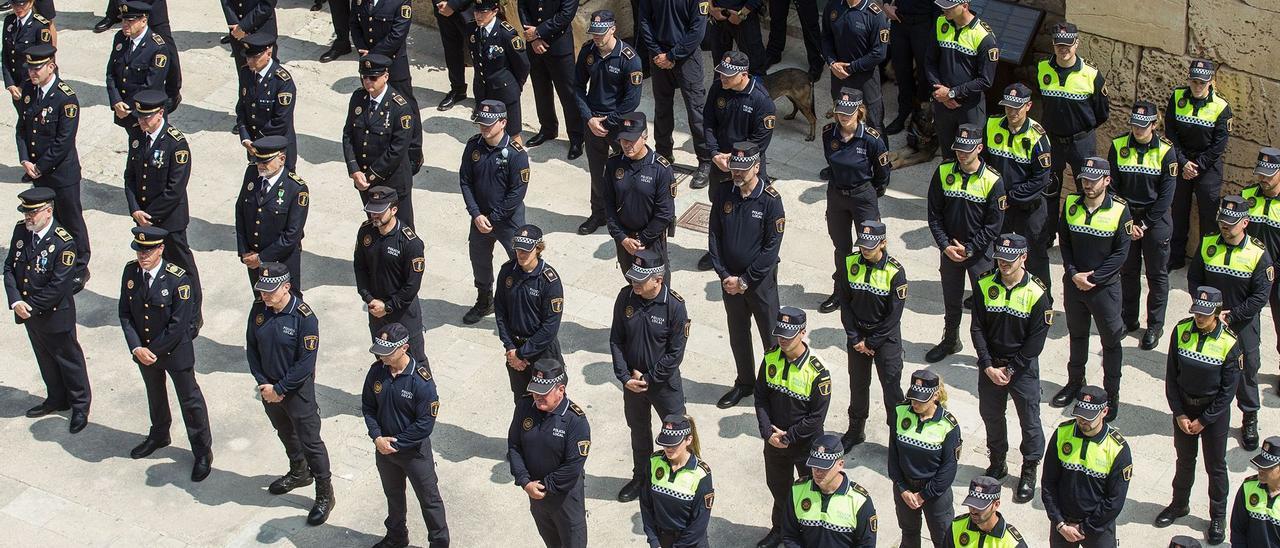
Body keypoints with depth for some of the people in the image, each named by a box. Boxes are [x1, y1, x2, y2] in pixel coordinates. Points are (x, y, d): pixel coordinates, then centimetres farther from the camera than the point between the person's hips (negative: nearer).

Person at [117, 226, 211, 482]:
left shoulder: (178, 279, -26)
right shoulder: (131, 272, -10)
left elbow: (178, 324, -23)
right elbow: (125, 313, -4)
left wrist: (154, 350, -18)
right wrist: (137, 348, -15)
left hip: (175, 352, -5)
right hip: (144, 350, 5)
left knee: (190, 401, 8)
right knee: (154, 394, 27)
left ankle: (202, 451, 23)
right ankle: (159, 435, 51)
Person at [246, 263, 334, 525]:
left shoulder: (304, 317, -25)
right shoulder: (259, 310, -8)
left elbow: (306, 363, -22)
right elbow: (251, 347, 3)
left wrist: (279, 389, -18)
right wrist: (263, 383, -7)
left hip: (297, 391, -6)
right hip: (269, 388, 6)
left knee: (310, 442, 2)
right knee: (286, 434, 26)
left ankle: (325, 495, 15)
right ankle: (299, 473, 49)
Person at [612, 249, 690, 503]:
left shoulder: (674, 305, -23)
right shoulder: (626, 297, -12)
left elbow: (675, 353, -17)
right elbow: (616, 340, -4)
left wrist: (649, 378, -15)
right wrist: (624, 376, -11)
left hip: (664, 382, -4)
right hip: (632, 381, 4)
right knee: (638, 431, 23)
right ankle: (640, 478, 43)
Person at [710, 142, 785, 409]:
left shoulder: (770, 200, -17)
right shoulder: (724, 195, -4)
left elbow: (771, 248, -17)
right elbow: (714, 238, 1)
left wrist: (745, 281, -16)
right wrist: (725, 276, -8)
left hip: (761, 281, -4)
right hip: (730, 280, 5)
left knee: (771, 336, 6)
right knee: (737, 335, 18)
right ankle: (744, 383, 36)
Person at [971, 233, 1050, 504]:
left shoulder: (1037, 293, -16)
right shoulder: (985, 285, -7)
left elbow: (1036, 340, -13)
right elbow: (977, 328, -5)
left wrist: (1011, 369, -13)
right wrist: (988, 366, -11)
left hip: (1023, 367, -3)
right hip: (990, 364, 3)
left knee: (1029, 421, 5)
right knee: (991, 415, 17)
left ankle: (1029, 471, 22)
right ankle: (997, 463, 36)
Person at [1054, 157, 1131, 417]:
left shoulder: (1119, 210, -15)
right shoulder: (1071, 204, -4)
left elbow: (1121, 254, -13)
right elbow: (1064, 242, 2)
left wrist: (1093, 278, -17)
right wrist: (1073, 274, -11)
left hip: (1104, 286, -4)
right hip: (1073, 283, 4)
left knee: (1111, 340, 7)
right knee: (1077, 334, 21)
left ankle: (1112, 393, 19)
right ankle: (1075, 381, 38)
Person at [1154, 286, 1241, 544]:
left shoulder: (1228, 342, -19)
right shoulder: (1181, 331, -11)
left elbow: (1228, 390, -14)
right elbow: (1171, 376, -4)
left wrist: (1203, 420, -11)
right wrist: (1179, 414, -6)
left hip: (1214, 410, -3)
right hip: (1183, 407, 3)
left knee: (1215, 466, 10)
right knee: (1184, 460, 20)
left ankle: (1218, 516, 26)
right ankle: (1179, 504, 39)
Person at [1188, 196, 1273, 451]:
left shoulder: (1259, 254, -15)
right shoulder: (1207, 245, -5)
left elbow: (1260, 296, -14)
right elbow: (1194, 279, 3)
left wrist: (1230, 316, -16)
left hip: (1243, 325, -3)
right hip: (1210, 322, 3)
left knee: (1247, 370, 8)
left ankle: (1250, 419, 25)